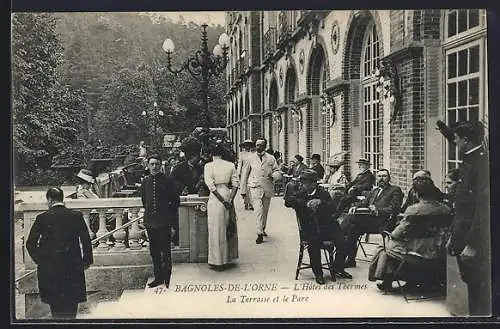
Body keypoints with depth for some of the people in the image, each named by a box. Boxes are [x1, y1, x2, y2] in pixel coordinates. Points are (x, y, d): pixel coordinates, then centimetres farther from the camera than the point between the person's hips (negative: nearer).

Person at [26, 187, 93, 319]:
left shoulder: (42, 218, -4)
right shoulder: (76, 216, -3)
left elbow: (30, 244, -2)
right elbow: (86, 241, -3)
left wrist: (39, 260, 10)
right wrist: (87, 261, 8)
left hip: (49, 269, 0)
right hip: (73, 268, 0)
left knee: (55, 306, 11)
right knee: (71, 308, 9)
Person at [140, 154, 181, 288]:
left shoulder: (167, 181, -4)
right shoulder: (145, 181, 8)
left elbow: (176, 200, 1)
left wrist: (170, 215, 0)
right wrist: (148, 211, 15)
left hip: (164, 222, -4)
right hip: (150, 221, 4)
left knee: (165, 251, 0)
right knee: (154, 252, 11)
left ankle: (168, 278, 8)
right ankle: (158, 277, 21)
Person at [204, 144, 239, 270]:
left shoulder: (208, 166, -6)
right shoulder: (231, 165, 5)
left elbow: (211, 186, -14)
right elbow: (235, 184, -1)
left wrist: (222, 200, -13)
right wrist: (230, 199, -6)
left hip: (216, 197, -4)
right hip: (228, 195, 4)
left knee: (216, 229, 4)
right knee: (229, 228, 15)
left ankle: (217, 260, 10)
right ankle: (227, 257, 25)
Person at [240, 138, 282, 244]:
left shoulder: (271, 159, 7)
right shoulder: (250, 158, 5)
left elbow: (278, 172, 10)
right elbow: (244, 174, 9)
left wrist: (274, 176, -15)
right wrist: (243, 190, 7)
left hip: (267, 188, 2)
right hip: (255, 188, -2)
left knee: (265, 211, 12)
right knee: (259, 210, -15)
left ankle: (262, 230, 31)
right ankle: (260, 234, -15)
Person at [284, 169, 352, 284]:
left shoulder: (323, 193, 10)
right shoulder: (298, 193, 8)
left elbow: (333, 207, -3)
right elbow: (288, 201, -14)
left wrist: (320, 203, -22)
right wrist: (307, 204, -23)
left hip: (327, 225, 2)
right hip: (309, 228, -2)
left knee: (342, 242, -18)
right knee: (313, 242, -32)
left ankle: (338, 268, 9)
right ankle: (318, 273, -11)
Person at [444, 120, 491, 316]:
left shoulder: (483, 162, -16)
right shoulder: (468, 161, 13)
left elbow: (483, 206, -22)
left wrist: (472, 244, -21)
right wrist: (454, 236, 16)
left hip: (477, 242, -9)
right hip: (463, 239, 9)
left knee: (480, 290, 3)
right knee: (472, 287, 16)